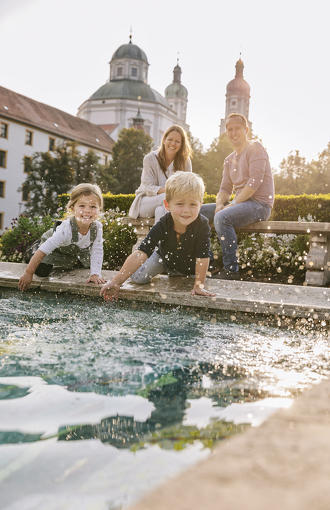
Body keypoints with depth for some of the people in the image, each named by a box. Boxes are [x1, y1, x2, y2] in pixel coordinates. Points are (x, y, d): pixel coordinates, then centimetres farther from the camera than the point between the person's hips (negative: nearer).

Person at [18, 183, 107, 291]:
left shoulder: (97, 227, -32)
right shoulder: (66, 229, -45)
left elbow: (97, 252, -21)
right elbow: (45, 249, -43)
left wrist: (95, 274, -29)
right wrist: (28, 273, -42)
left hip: (78, 250, 4)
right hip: (56, 248, -4)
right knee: (42, 271, -14)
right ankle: (34, 250, 16)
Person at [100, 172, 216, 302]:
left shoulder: (202, 225, -39)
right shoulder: (162, 226, -38)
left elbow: (202, 258, -31)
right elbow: (140, 254, -42)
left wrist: (199, 285, -29)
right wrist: (116, 282, -47)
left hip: (189, 265, 1)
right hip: (164, 257, 0)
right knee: (138, 277, -5)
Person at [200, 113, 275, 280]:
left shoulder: (255, 148, -5)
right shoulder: (229, 159, 19)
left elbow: (255, 182, -17)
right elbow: (225, 188, 14)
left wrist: (233, 203, -19)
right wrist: (220, 204, -9)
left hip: (259, 204, -8)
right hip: (240, 204, 8)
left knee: (222, 217, -34)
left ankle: (231, 269, -27)